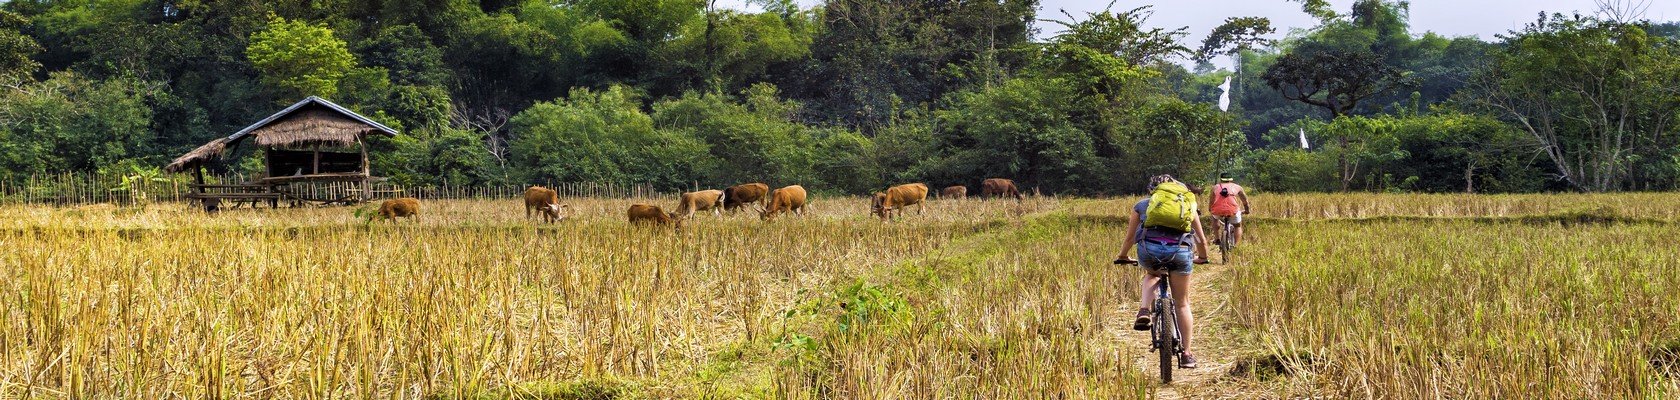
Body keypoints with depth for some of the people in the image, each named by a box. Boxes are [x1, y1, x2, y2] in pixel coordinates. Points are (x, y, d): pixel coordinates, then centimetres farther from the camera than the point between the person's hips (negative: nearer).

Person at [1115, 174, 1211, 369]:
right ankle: (1186, 355, 13)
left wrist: (1123, 256, 49)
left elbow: (1130, 237, 31)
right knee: (1182, 303, 15)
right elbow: (1201, 240, 33)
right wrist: (1202, 257, 52)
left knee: (1151, 275, 35)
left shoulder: (1142, 205, 26)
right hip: (1180, 250, 0)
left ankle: (1144, 312, 7)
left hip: (1149, 249, 0)